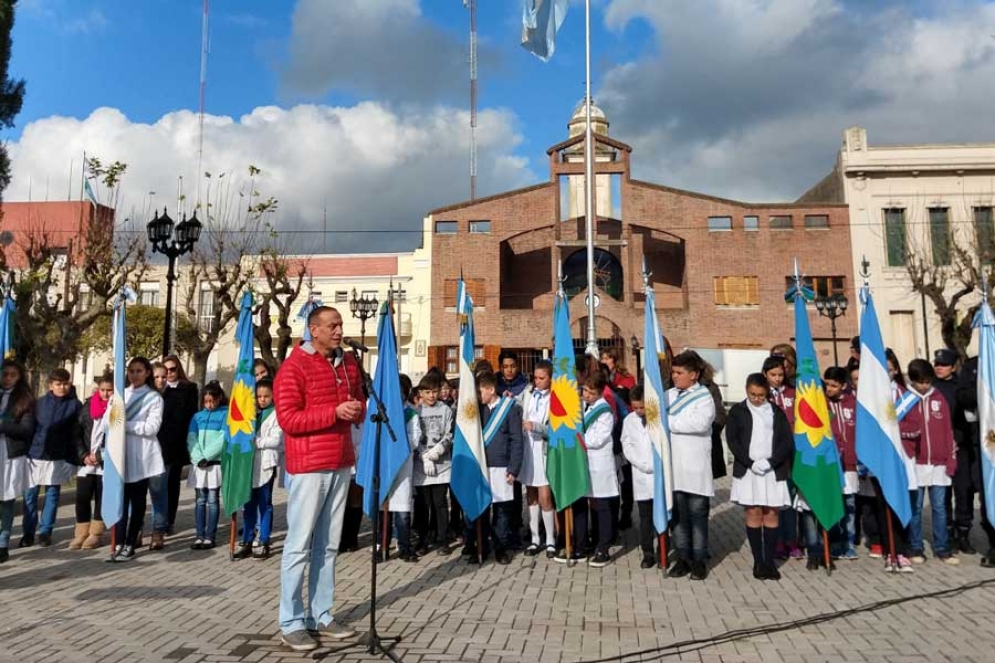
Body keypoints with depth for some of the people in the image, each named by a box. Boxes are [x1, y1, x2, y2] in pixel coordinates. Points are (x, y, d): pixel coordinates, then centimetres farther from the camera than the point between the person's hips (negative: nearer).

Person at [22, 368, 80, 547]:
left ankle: (45, 531, 16)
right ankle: (28, 532, 16)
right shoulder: (40, 402, 4)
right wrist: (26, 450, 1)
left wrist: (74, 456, -8)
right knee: (30, 495, 5)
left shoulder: (74, 404, -2)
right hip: (35, 454, 2)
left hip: (58, 458, -2)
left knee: (52, 495, 7)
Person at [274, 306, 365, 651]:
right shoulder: (294, 366, -9)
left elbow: (360, 407, 19)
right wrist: (335, 412, -20)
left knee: (328, 545, 12)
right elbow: (288, 419, -15)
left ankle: (321, 616, 22)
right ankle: (291, 623, 11)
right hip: (308, 466, -6)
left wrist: (357, 409, -5)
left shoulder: (348, 363, 12)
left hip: (341, 464, 7)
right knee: (299, 545, 1)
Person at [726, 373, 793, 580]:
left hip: (773, 471, 1)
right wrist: (751, 462, -12)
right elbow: (732, 440, -2)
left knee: (771, 515, 2)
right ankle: (758, 561, 8)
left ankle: (770, 561, 10)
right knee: (753, 513, 0)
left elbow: (787, 440, 3)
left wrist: (770, 461, -10)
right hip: (747, 470, -1)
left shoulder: (776, 412, 10)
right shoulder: (737, 411, 5)